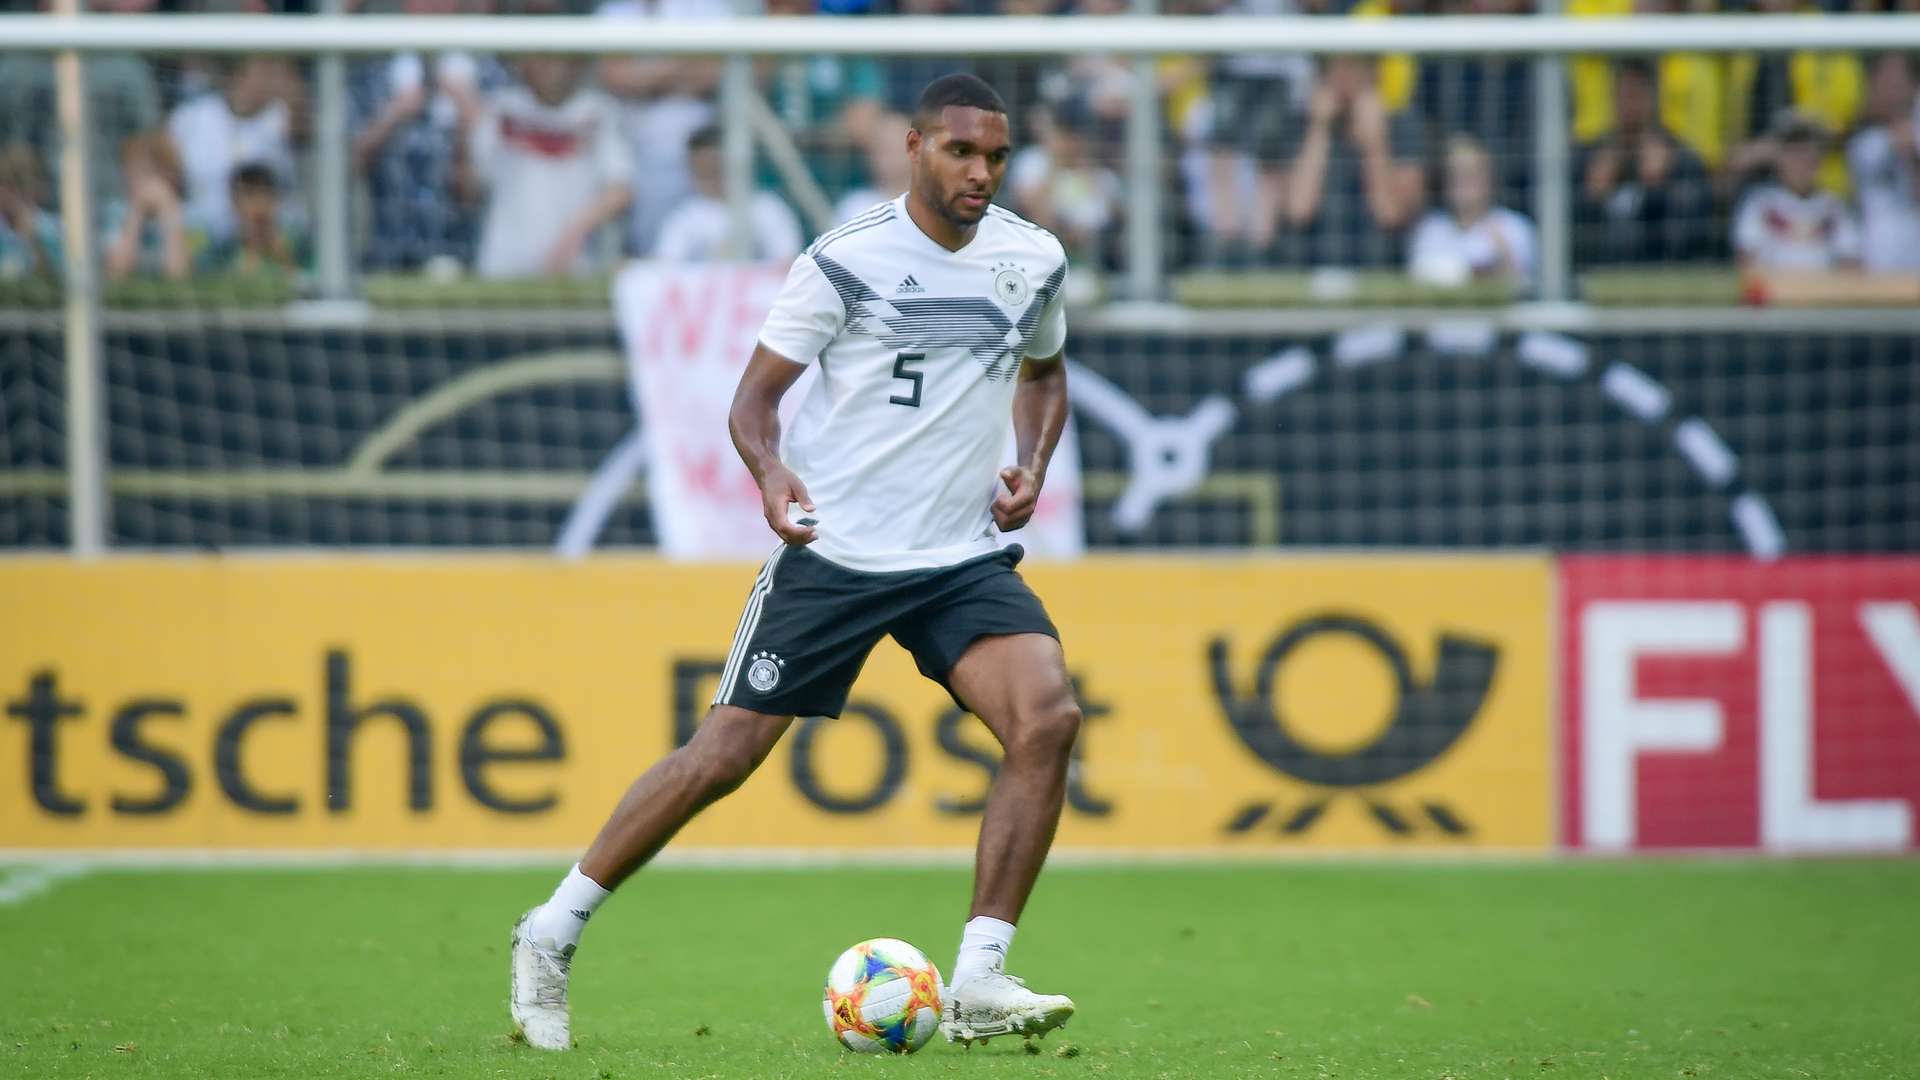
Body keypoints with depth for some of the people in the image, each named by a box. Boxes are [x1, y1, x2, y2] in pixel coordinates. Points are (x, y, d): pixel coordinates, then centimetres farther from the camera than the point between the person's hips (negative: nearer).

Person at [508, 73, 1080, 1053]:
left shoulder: (1034, 261, 4)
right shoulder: (846, 260, -8)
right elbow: (755, 394, -4)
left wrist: (1032, 468, 5)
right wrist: (772, 475, -25)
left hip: (963, 557, 3)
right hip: (833, 552, -3)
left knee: (1048, 718, -20)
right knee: (726, 752, -3)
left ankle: (977, 984, -15)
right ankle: (553, 932, 15)